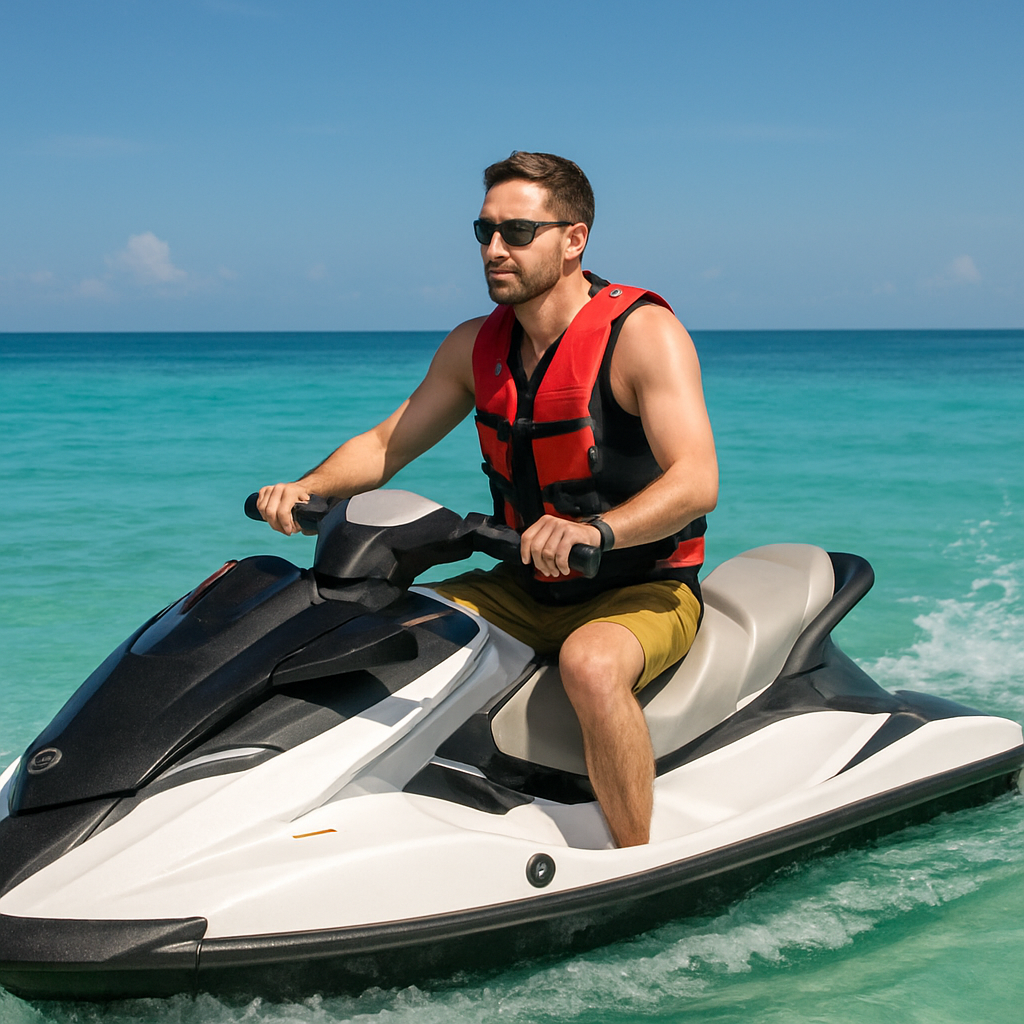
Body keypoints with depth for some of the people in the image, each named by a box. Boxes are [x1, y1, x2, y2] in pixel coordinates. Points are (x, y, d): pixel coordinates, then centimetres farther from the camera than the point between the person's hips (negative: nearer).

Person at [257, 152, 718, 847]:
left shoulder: (644, 333, -15)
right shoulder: (476, 345, 5)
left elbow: (697, 481, -26)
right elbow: (385, 445, 11)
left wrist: (593, 528, -44)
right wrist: (308, 488, -10)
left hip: (646, 589, -6)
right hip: (526, 589, 6)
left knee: (590, 663, -38)